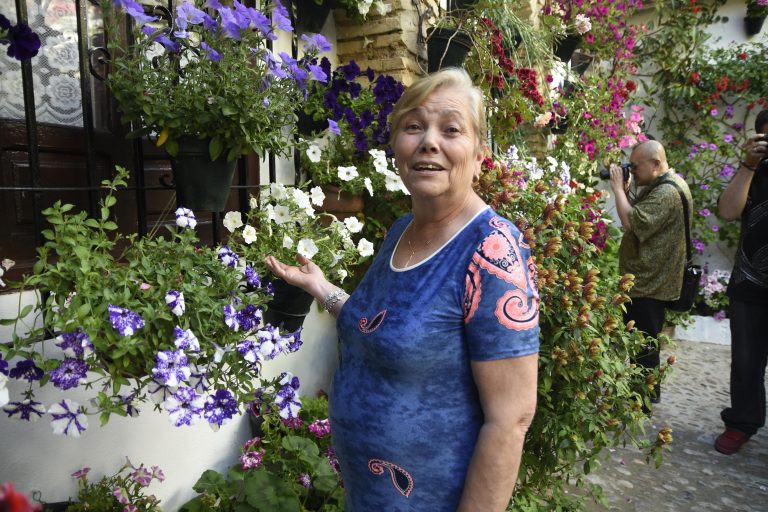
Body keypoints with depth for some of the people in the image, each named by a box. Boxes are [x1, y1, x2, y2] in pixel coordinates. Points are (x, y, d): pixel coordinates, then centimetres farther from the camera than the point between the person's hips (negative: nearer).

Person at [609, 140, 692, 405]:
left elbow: (632, 223, -28)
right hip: (649, 280, 11)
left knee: (642, 344, -2)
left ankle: (644, 401, 10)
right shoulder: (661, 186, 15)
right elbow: (638, 216, 16)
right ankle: (649, 392, 34)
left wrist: (618, 189, -17)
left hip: (649, 284, -11)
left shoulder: (668, 192, -19)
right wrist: (625, 190, 2)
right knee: (645, 341, 20)